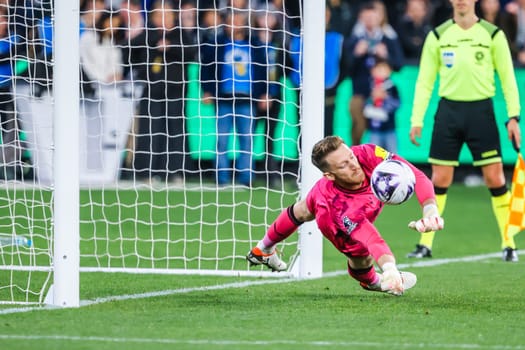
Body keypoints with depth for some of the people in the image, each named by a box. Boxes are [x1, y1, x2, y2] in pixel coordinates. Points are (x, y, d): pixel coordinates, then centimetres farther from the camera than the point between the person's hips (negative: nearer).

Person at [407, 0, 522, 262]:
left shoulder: (493, 35, 1)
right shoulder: (437, 36, 5)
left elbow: (507, 78, 4)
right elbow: (425, 80, 7)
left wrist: (513, 117, -4)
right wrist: (416, 119, 0)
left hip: (481, 111, -1)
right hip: (448, 110, 1)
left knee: (495, 178, -3)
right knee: (439, 180, 1)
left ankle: (508, 244, 5)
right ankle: (425, 245, 7)